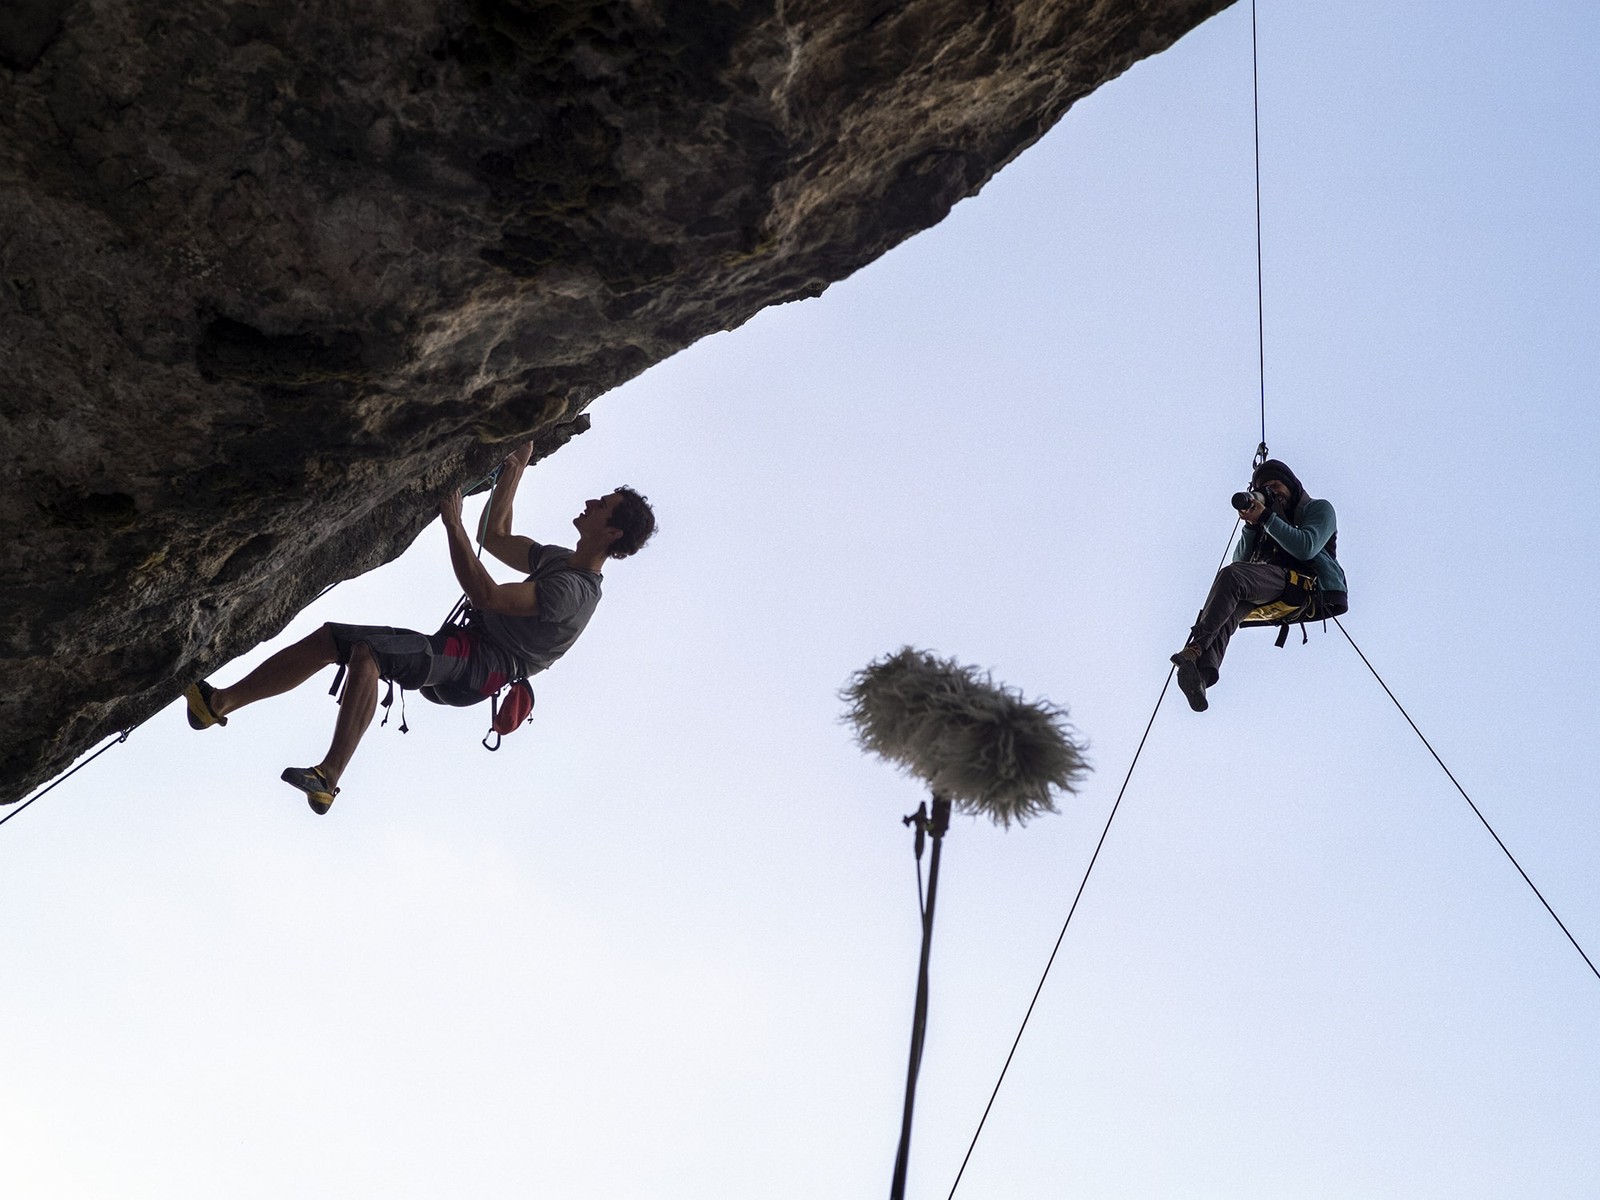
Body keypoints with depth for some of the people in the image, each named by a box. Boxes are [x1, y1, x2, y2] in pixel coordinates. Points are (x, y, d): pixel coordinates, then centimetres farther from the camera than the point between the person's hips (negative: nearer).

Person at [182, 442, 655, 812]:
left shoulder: (575, 591, -15)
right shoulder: (559, 560, 19)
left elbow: (486, 595, -24)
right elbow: (495, 535, 32)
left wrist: (453, 523, -21)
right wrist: (516, 469, 29)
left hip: (475, 668, -10)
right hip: (462, 652, 10)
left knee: (365, 653, -35)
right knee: (328, 640, 2)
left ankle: (328, 779, -40)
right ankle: (219, 701, 2)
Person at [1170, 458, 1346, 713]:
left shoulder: (1319, 509, 17)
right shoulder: (1266, 519, 36)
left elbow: (1306, 548, -6)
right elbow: (1241, 559, 22)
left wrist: (1266, 518, -8)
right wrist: (1251, 525, 8)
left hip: (1302, 580, -5)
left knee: (1231, 575, -33)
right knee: (1227, 609, -31)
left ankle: (1196, 648, -47)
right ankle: (1202, 672, -56)